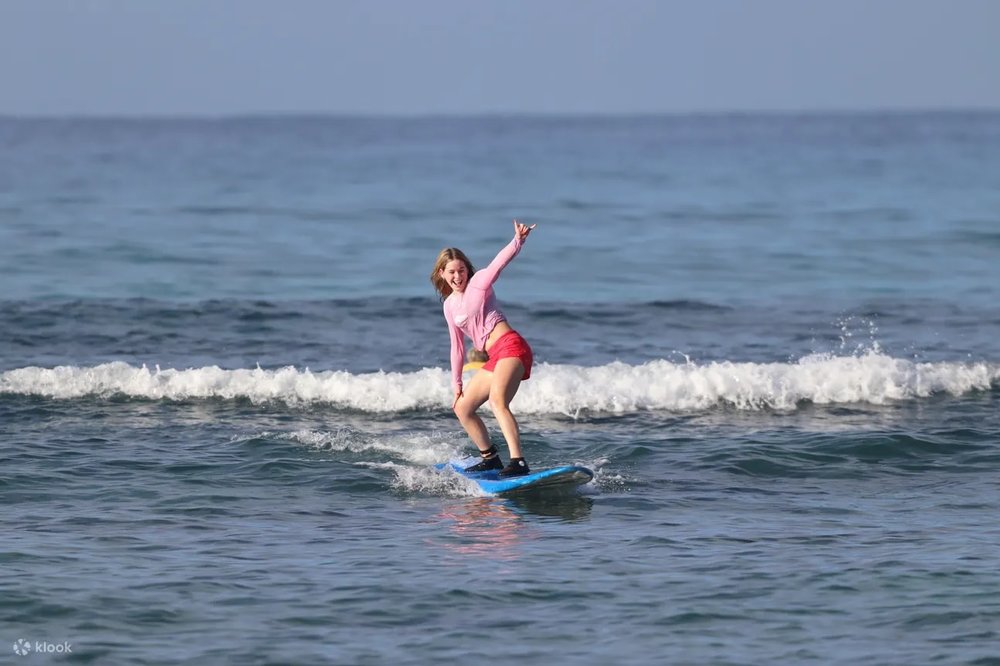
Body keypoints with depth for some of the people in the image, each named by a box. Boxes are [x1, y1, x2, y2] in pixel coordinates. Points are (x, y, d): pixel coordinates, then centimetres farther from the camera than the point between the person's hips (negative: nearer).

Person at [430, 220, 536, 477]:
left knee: (497, 399, -30)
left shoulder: (479, 282, 1)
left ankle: (518, 462, -41)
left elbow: (500, 262, -18)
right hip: (494, 358, 9)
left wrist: (517, 241, -37)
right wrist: (456, 383, 24)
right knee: (462, 408, 14)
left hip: (511, 346, -9)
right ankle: (490, 458, 25)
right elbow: (457, 346, 25)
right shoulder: (449, 306, 19)